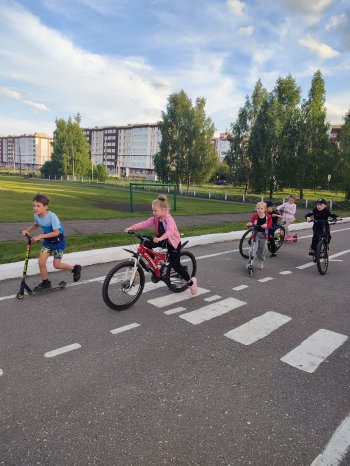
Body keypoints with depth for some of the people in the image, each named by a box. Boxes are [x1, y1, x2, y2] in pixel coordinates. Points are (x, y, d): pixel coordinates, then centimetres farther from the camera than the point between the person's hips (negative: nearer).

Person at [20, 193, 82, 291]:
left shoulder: (52, 216, -30)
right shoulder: (36, 215, -10)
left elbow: (56, 232, -30)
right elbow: (36, 225, 13)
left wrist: (40, 236, -32)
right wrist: (27, 230, -4)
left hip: (58, 241, -6)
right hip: (47, 241, 6)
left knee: (56, 264, -1)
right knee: (41, 262, -2)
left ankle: (75, 268, 24)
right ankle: (45, 282, 19)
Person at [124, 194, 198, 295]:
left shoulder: (169, 219, -28)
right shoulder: (155, 219, -6)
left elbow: (170, 231, -45)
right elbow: (145, 223, -17)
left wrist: (160, 238, -62)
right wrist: (132, 227, -30)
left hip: (173, 243, -6)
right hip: (161, 240, 7)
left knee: (175, 265, -8)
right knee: (147, 244, -15)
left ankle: (191, 281, 13)